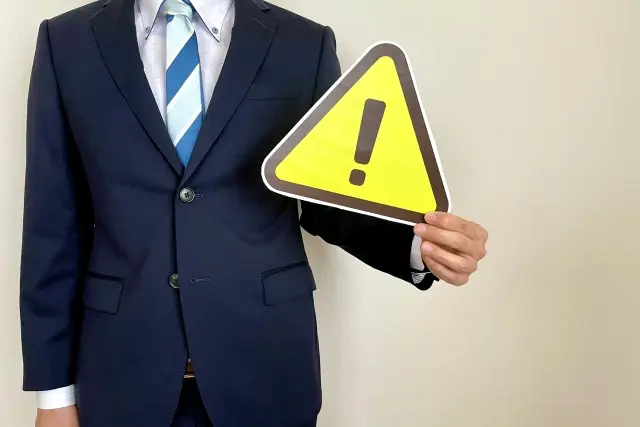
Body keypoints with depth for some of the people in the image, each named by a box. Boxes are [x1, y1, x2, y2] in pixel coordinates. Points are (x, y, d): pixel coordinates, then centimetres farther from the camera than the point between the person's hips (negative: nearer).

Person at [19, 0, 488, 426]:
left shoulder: (304, 45, -2)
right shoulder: (67, 41, 0)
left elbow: (329, 201, 4)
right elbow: (54, 226, 0)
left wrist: (417, 245, -16)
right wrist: (54, 388, 1)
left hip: (265, 361, 0)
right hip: (124, 367, 1)